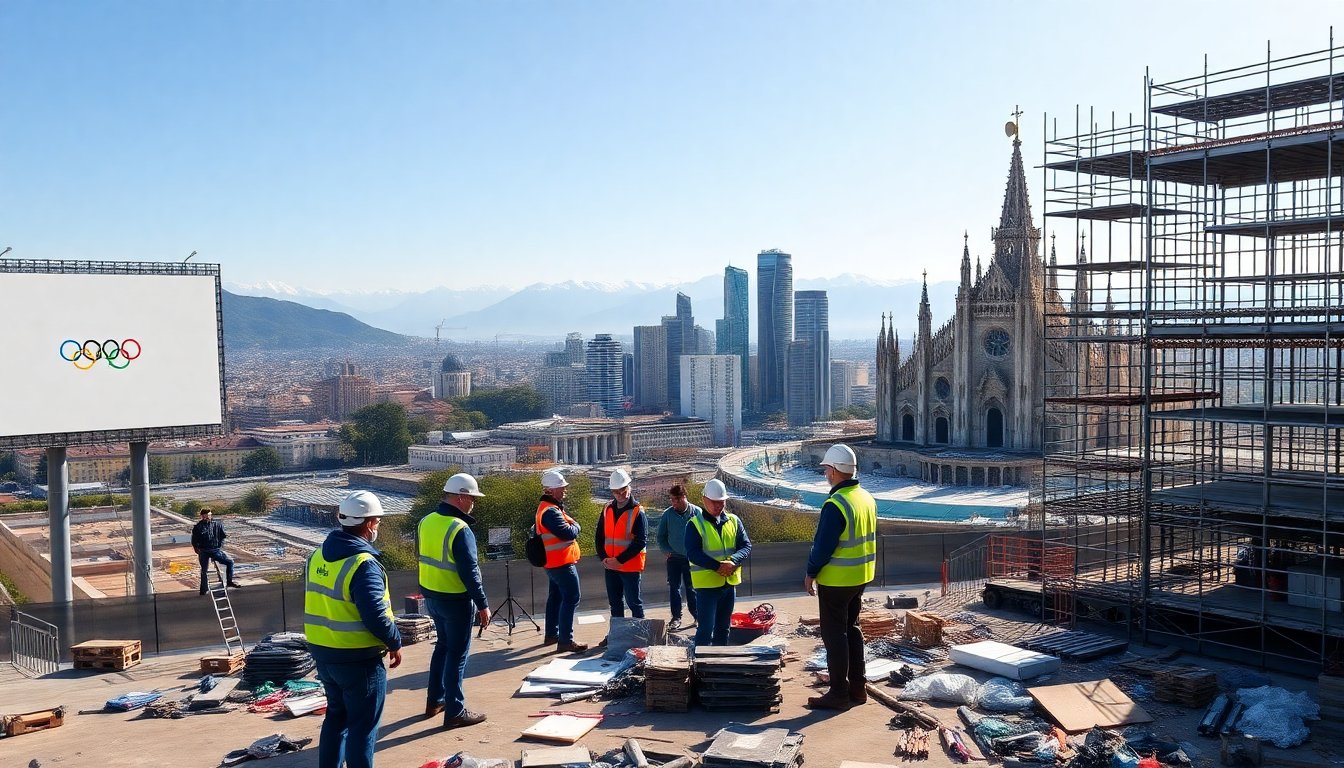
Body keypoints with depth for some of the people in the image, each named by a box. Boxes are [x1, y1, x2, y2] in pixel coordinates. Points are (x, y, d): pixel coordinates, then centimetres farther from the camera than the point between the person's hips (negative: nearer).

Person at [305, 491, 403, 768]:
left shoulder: (318, 556, 4)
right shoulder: (363, 564, -23)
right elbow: (376, 616, -25)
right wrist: (395, 643, -11)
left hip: (323, 654, 8)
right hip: (358, 659, -8)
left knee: (336, 716, 23)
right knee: (363, 725, 4)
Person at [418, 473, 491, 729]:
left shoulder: (426, 522, 3)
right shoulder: (460, 530, -23)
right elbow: (470, 572, -23)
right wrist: (483, 605, -16)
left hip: (430, 595, 8)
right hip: (456, 600, -8)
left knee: (443, 645, 23)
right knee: (457, 654, 2)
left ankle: (435, 700, 33)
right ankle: (455, 712, 9)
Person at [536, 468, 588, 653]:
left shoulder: (548, 507, 13)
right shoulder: (550, 511, -22)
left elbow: (564, 525, 15)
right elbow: (568, 533, -24)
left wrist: (571, 524, -5)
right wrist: (576, 525, -5)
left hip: (554, 562, 11)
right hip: (562, 562, -11)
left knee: (556, 596, 19)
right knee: (571, 598, -10)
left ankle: (551, 635, 30)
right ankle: (565, 641, -11)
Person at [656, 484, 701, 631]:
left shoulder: (696, 512, -7)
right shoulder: (667, 514, -3)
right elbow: (661, 536, 7)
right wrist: (668, 550, -3)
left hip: (691, 558, -1)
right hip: (674, 558, 2)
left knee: (691, 589, 6)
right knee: (674, 588, 4)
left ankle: (697, 615, 18)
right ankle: (676, 618, 13)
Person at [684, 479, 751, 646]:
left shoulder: (734, 521, 7)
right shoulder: (695, 524, -8)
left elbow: (746, 546, 3)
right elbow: (693, 554, -16)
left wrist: (733, 561, -17)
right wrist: (718, 566, -24)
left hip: (730, 582, 6)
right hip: (706, 583, -5)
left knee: (723, 627, 16)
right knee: (706, 628, -7)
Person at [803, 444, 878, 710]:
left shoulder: (835, 504, -23)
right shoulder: (867, 498, 5)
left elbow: (823, 545, -22)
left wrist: (811, 573, -9)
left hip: (836, 581, -9)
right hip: (861, 577, 9)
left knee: (834, 634, 1)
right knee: (851, 629, 19)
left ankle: (839, 693, 6)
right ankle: (857, 687, 26)